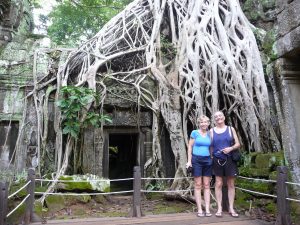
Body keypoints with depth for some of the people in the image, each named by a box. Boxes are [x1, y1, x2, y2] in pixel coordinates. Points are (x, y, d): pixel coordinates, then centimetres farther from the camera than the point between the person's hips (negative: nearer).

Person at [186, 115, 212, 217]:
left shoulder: (210, 134, 9)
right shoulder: (195, 132, -1)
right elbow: (190, 147, 0)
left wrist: (212, 160, 5)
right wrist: (189, 161, -6)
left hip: (207, 160, 3)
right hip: (196, 160, -3)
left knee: (207, 185, 5)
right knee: (198, 185, 1)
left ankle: (207, 209, 9)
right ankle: (199, 210, 6)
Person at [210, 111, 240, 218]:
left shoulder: (230, 129, 6)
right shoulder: (212, 131, 7)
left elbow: (238, 144, 4)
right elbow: (210, 146, 7)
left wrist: (231, 148, -14)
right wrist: (211, 157, -2)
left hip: (229, 160, 0)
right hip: (217, 160, 0)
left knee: (231, 184, 4)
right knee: (218, 184, 1)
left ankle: (231, 208, 13)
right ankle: (219, 208, 7)